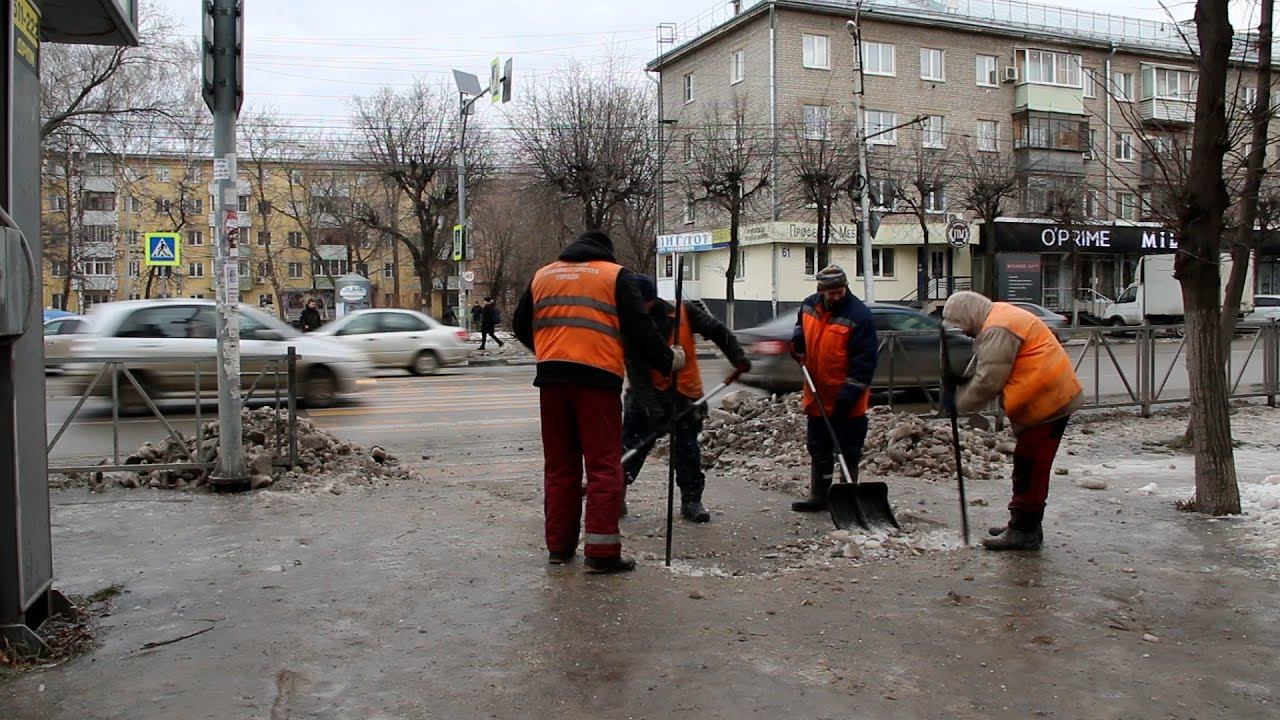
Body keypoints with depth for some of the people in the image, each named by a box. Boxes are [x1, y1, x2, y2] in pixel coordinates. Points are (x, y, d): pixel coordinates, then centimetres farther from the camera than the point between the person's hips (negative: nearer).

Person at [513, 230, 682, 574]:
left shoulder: (542, 275, 19)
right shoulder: (614, 275, 7)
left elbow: (521, 326, 25)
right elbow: (639, 326, 0)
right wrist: (667, 360, 12)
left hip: (551, 378, 5)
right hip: (597, 377, -4)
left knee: (558, 465, 12)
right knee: (604, 466, -1)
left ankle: (559, 545, 17)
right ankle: (602, 552, -4)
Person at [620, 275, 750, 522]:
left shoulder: (684, 313, -12)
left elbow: (718, 331, -2)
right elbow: (636, 374, -18)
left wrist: (738, 358, -13)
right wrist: (654, 410, -26)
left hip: (683, 392, 0)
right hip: (645, 393, 0)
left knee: (687, 447, 2)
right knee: (631, 444, -1)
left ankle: (691, 500, 12)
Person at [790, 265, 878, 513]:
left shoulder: (859, 315, -19)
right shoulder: (809, 305, 0)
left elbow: (865, 360, -20)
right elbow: (801, 326, 25)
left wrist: (849, 394, -23)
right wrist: (798, 343, 3)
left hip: (847, 402, -6)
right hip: (817, 397, 6)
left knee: (848, 451, 4)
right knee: (818, 450, 16)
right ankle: (818, 496, 28)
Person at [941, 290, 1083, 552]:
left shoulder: (997, 330, -19)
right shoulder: (1000, 318, 17)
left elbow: (988, 381, -21)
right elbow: (991, 371, 18)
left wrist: (958, 400, -9)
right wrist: (962, 381, 2)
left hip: (1047, 400, -11)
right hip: (1049, 398, 11)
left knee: (1030, 467, -6)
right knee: (1027, 465, 16)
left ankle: (1024, 532, -1)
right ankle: (1023, 524, 26)